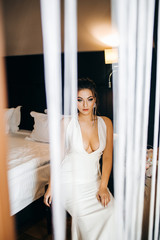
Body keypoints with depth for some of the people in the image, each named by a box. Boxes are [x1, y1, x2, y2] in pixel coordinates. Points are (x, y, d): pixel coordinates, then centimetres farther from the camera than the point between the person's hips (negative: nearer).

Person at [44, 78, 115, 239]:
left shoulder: (105, 123, 1)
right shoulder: (67, 123, -8)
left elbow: (107, 157, -1)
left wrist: (103, 187, -11)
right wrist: (51, 187, -1)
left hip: (94, 180, 3)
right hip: (70, 181, -3)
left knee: (111, 211, -18)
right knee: (87, 217, -22)